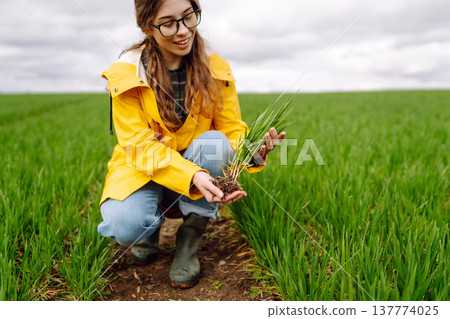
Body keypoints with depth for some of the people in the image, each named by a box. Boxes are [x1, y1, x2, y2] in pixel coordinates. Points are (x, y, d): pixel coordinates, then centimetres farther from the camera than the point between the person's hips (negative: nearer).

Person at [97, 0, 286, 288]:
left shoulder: (216, 69, -7)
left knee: (214, 142, -31)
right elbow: (141, 146, -20)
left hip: (201, 171, 2)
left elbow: (233, 131, -7)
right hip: (142, 170, -2)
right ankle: (152, 225, 9)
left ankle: (189, 239, -12)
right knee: (125, 225, -31)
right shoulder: (125, 75, -14)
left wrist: (254, 149, -33)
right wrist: (193, 177, -39)